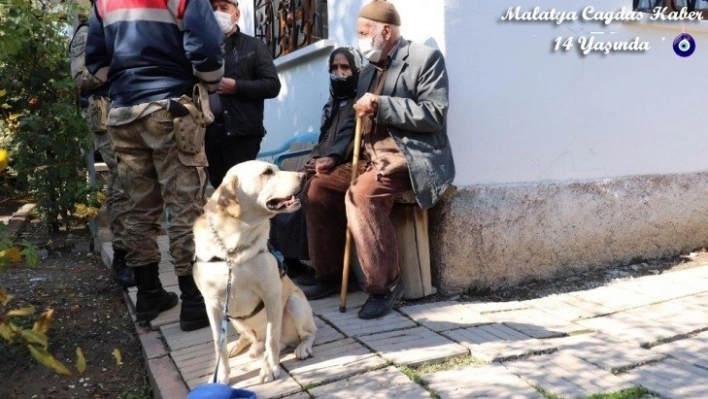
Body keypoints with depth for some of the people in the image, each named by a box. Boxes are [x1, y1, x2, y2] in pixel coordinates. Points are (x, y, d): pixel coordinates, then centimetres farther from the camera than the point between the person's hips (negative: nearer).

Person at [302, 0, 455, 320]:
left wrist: (381, 105, -21)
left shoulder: (425, 58, -6)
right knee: (319, 188, 0)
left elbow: (435, 116, -17)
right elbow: (357, 122, 21)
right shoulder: (369, 71, 18)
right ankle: (329, 275, 12)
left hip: (411, 157, -9)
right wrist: (333, 156, 6)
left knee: (360, 195, -31)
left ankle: (385, 285, -19)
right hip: (371, 157, 9)